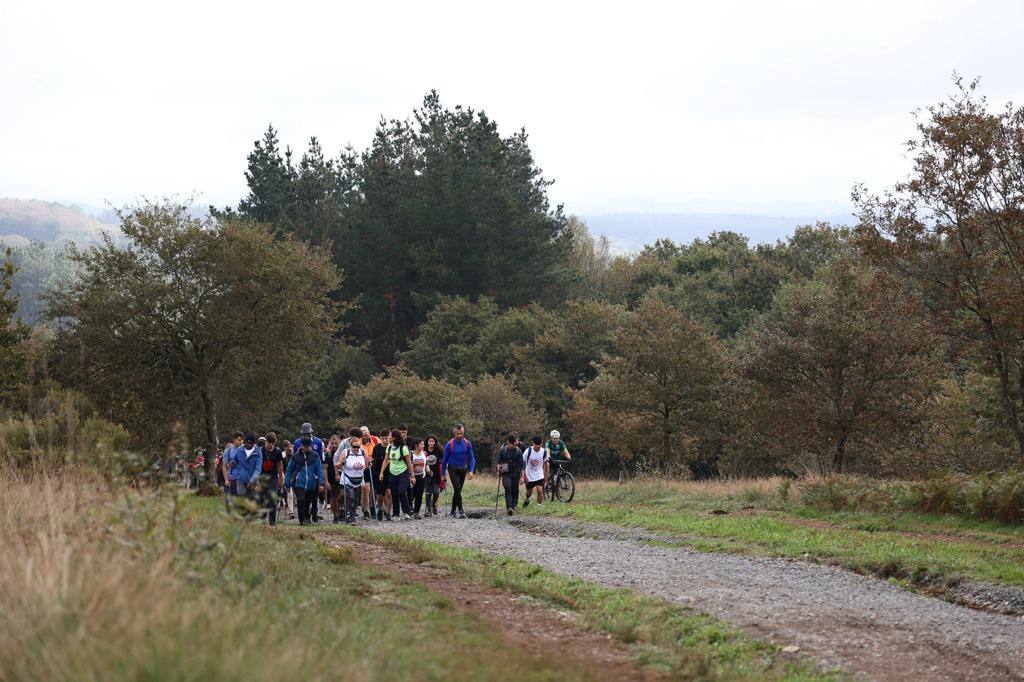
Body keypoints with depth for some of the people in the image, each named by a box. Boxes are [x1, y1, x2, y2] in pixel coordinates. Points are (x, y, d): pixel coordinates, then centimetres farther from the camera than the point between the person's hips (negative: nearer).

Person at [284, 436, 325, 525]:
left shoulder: (315, 456, 3)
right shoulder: (295, 456, 2)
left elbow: (320, 470, 2)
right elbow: (289, 470, 9)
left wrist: (321, 483, -7)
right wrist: (287, 484, 6)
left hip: (311, 484, 1)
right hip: (299, 483, -1)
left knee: (308, 502, 10)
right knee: (300, 501, -15)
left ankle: (307, 518, 32)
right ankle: (302, 520, -7)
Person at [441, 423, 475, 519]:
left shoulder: (467, 444, -5)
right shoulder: (450, 444, -11)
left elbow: (471, 458, 1)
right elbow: (445, 459, -1)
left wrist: (471, 471, -13)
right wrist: (443, 474, 1)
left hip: (463, 470, 3)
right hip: (452, 469, -3)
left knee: (458, 491, 8)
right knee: (457, 489, -18)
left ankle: (453, 512, 18)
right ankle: (460, 510, -20)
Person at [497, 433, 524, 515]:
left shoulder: (518, 451, 0)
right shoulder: (502, 450, 2)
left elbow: (521, 465, 2)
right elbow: (499, 462, 10)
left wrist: (522, 476, -1)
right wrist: (499, 469, -8)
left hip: (515, 473, 1)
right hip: (506, 473, -1)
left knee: (515, 491, 4)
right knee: (508, 489, -16)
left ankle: (513, 507, 19)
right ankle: (509, 507, -24)